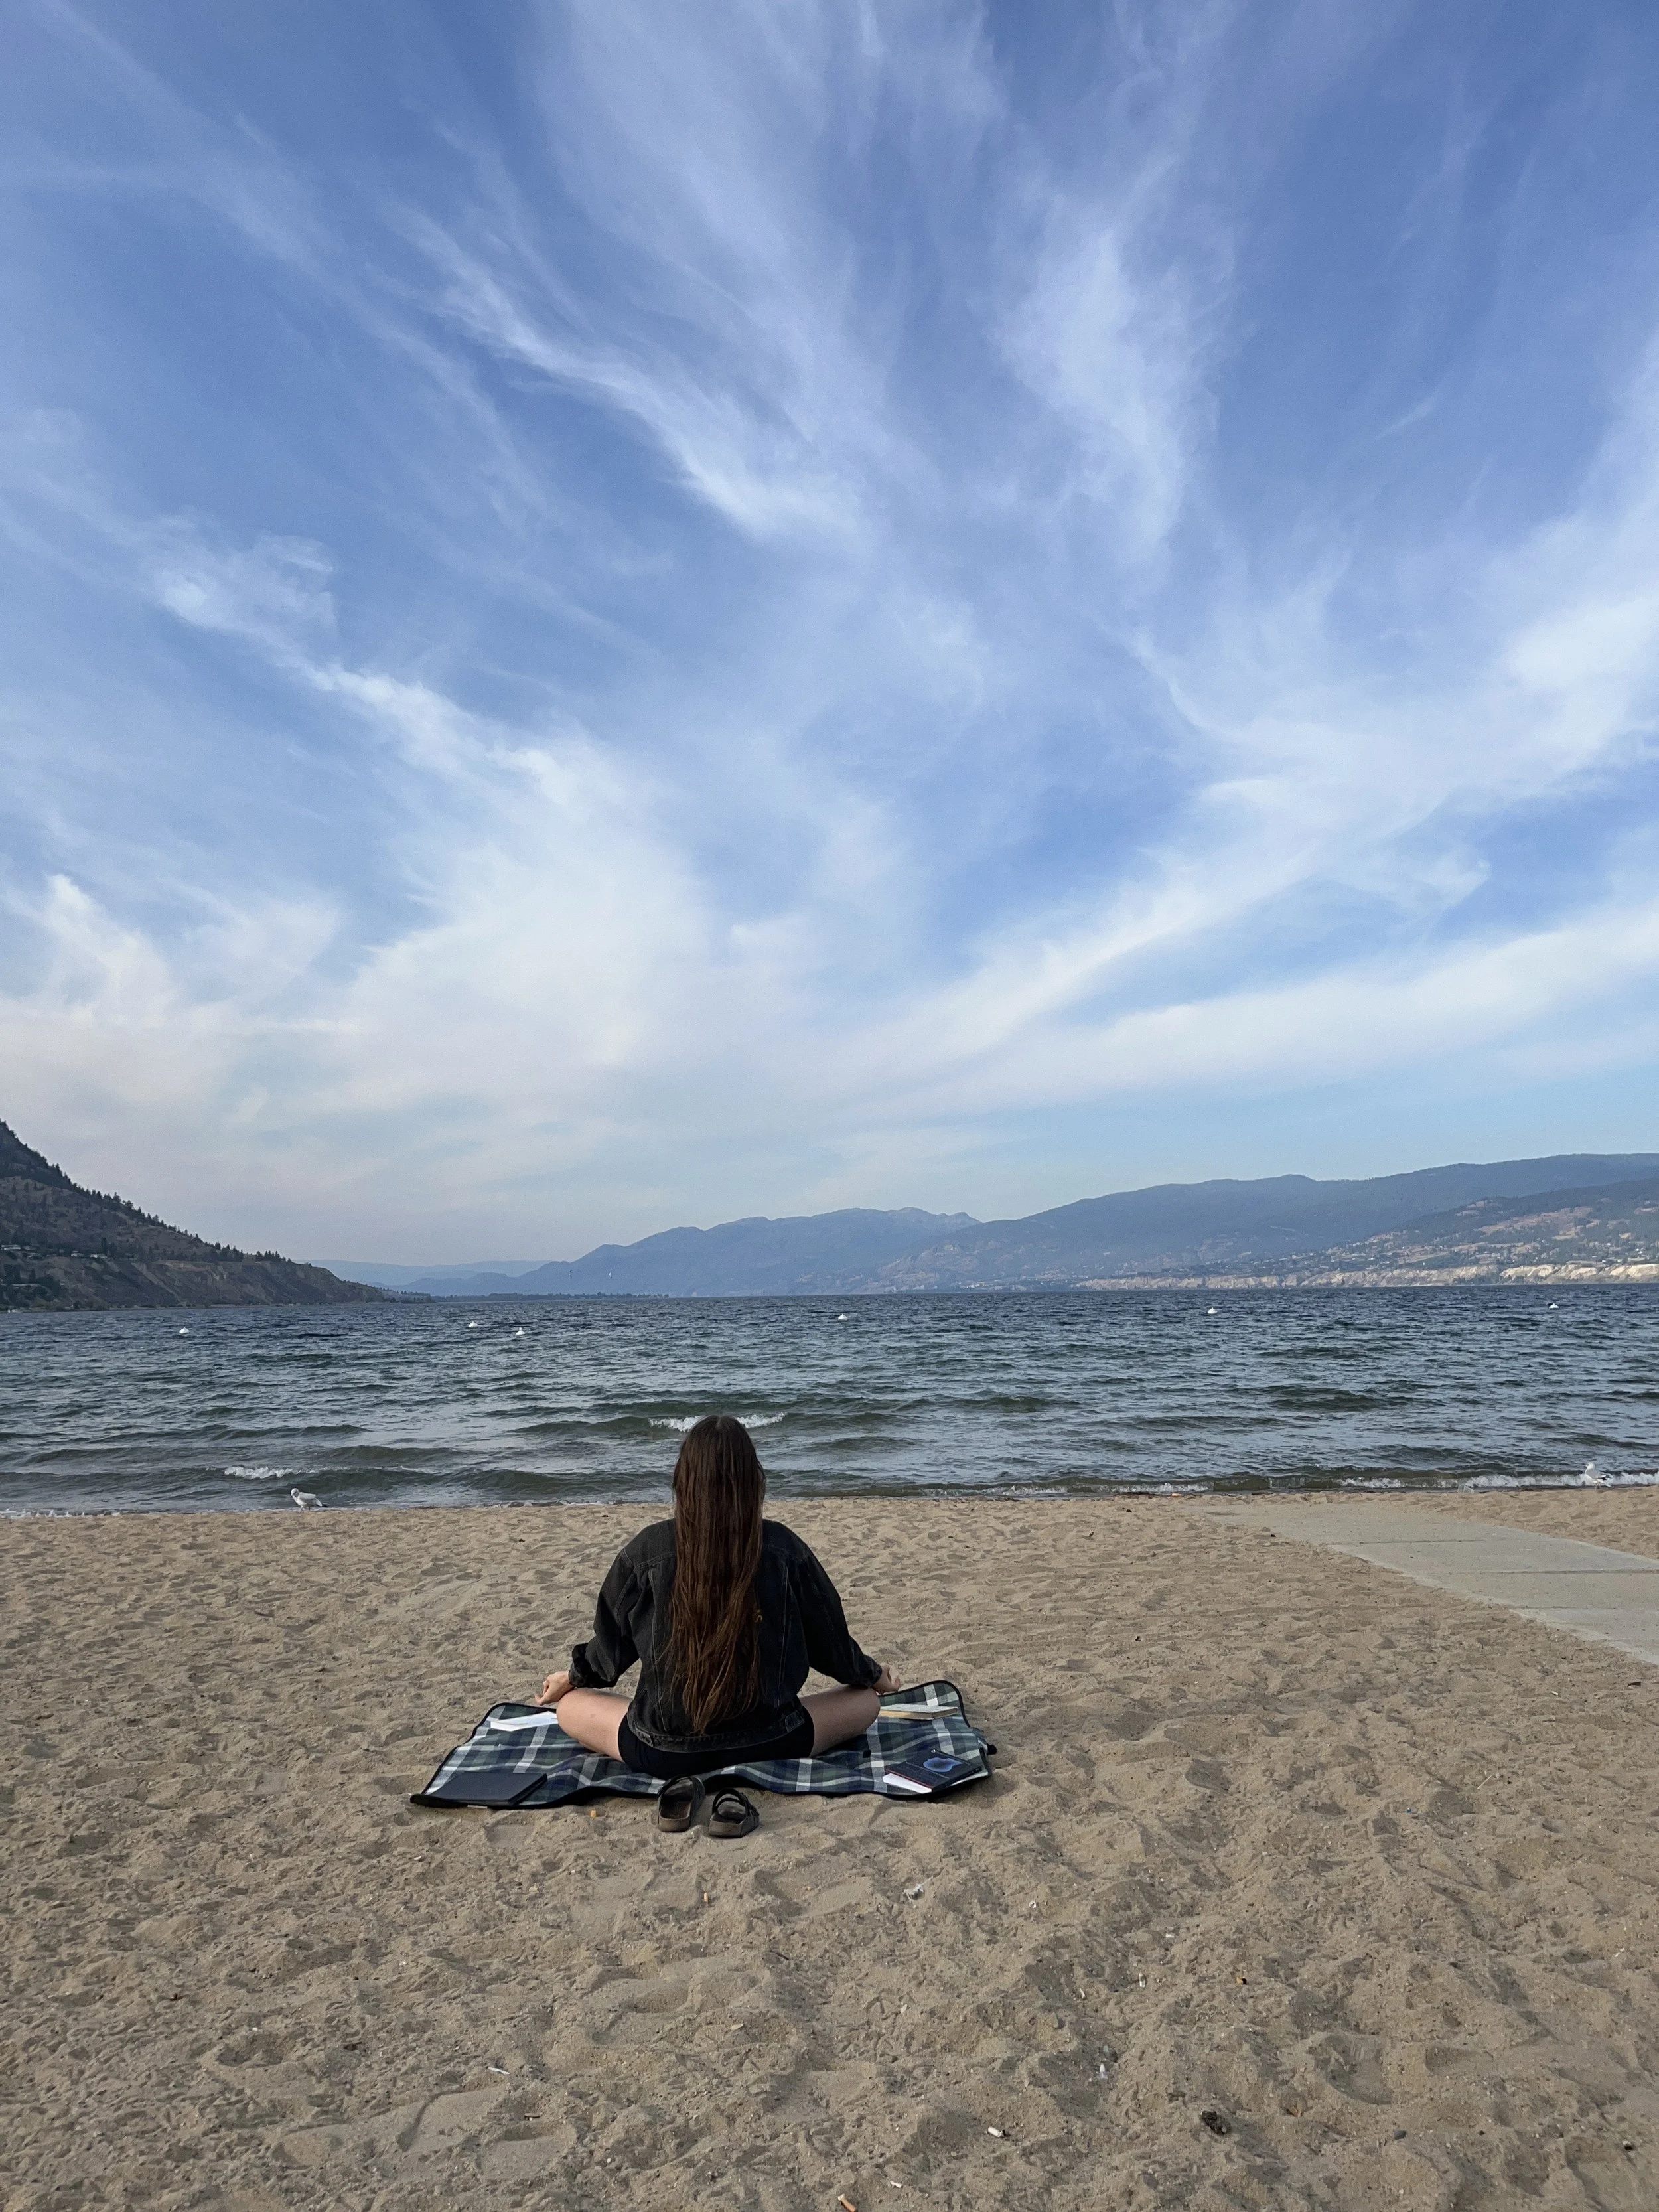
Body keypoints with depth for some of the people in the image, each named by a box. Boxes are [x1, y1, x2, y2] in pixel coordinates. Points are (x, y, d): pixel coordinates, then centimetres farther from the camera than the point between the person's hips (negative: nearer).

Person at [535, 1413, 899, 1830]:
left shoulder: (645, 1551, -10)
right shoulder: (783, 1548, -10)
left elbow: (611, 1645, 7)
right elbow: (831, 1641, 5)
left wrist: (570, 1677, 30)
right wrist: (874, 1674, 28)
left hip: (664, 1750, 1)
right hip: (767, 1742, 0)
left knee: (570, 1705, 26)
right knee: (866, 1700, 22)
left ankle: (680, 1783, 0)